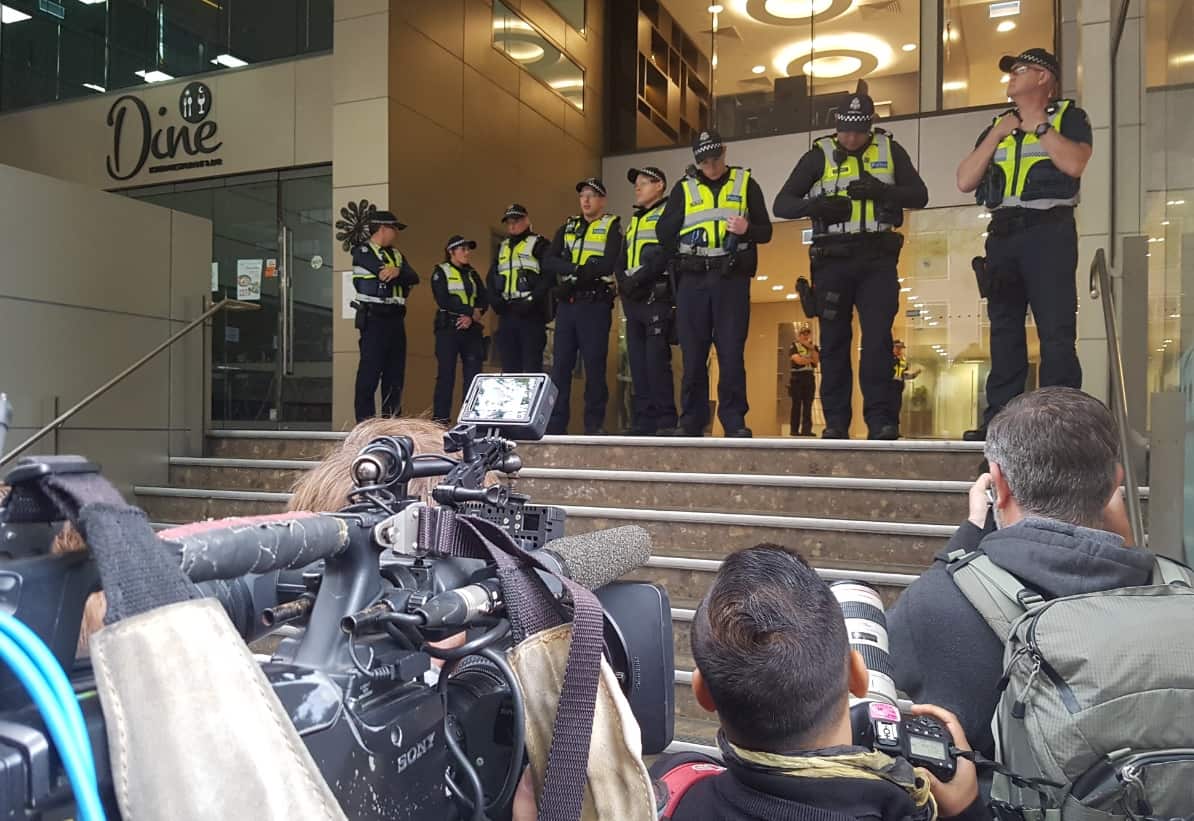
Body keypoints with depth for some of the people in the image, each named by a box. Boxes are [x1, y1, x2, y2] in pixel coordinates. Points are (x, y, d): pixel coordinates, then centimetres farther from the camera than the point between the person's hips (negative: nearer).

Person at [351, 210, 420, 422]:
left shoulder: (396, 255, 19)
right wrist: (401, 278, -2)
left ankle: (392, 420, 16)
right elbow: (382, 272, -18)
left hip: (395, 319, 7)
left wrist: (397, 272, -17)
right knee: (370, 371, -7)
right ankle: (365, 421, -3)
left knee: (395, 372, 9)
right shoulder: (362, 252, -2)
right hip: (373, 319, -7)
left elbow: (414, 278, 2)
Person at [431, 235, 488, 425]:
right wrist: (471, 310, -11)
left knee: (473, 372, 0)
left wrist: (471, 318, -11)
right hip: (448, 327, -5)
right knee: (446, 372, -6)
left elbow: (483, 301, 8)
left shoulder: (473, 274, 19)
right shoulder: (441, 272, 4)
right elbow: (443, 301, -10)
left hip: (471, 329, 5)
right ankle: (440, 417, -2)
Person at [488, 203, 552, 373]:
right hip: (507, 313, 6)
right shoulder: (502, 248, 23)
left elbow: (549, 275, -9)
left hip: (531, 314, -6)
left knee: (532, 366, -9)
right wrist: (495, 300, 2)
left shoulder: (540, 244, 3)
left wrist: (532, 300, -17)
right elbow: (491, 277, 20)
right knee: (509, 366, 7)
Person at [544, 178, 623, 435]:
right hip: (566, 305, 5)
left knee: (594, 365, -3)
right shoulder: (568, 227, 18)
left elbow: (608, 264, -14)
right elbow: (549, 261, 2)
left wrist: (573, 276, -14)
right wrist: (578, 269, -13)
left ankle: (594, 425, 3)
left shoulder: (612, 227, 3)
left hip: (595, 304, -5)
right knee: (560, 364, 4)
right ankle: (555, 424, 9)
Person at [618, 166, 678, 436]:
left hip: (657, 295, -8)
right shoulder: (634, 221, 27)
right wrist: (624, 280, -1)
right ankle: (643, 421, 7)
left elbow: (667, 252, -12)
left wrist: (639, 278, -17)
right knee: (637, 361, 4)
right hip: (633, 299, 8)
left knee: (656, 359, -13)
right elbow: (621, 259, 20)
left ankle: (666, 421, -10)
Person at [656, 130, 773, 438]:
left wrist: (747, 229, -12)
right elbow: (663, 232, 13)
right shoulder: (683, 188, 14)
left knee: (732, 352, -5)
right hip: (693, 279, 1)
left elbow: (765, 230, 8)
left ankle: (734, 421, 0)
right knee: (693, 353, 1)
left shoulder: (746, 184, 12)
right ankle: (691, 421, 7)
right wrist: (682, 257, 1)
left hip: (732, 278, -1)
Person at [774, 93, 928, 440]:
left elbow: (919, 195, 3)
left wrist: (880, 190, -14)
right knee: (834, 340, 2)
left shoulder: (890, 150, 8)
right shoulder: (819, 155, 5)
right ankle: (835, 422, 7)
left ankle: (881, 419, -5)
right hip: (833, 258, 0)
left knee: (878, 337, -8)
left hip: (878, 258, 0)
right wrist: (817, 205, -20)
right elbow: (782, 204, 0)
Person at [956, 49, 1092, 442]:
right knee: (1004, 332, 4)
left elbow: (1074, 163, -13)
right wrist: (996, 135, 2)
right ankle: (998, 420, 6)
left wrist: (1038, 125, -5)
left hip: (1049, 231, -5)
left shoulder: (1069, 116, 7)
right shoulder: (998, 125, 22)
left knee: (1056, 331, -10)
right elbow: (964, 181, 10)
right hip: (1003, 234, 5)